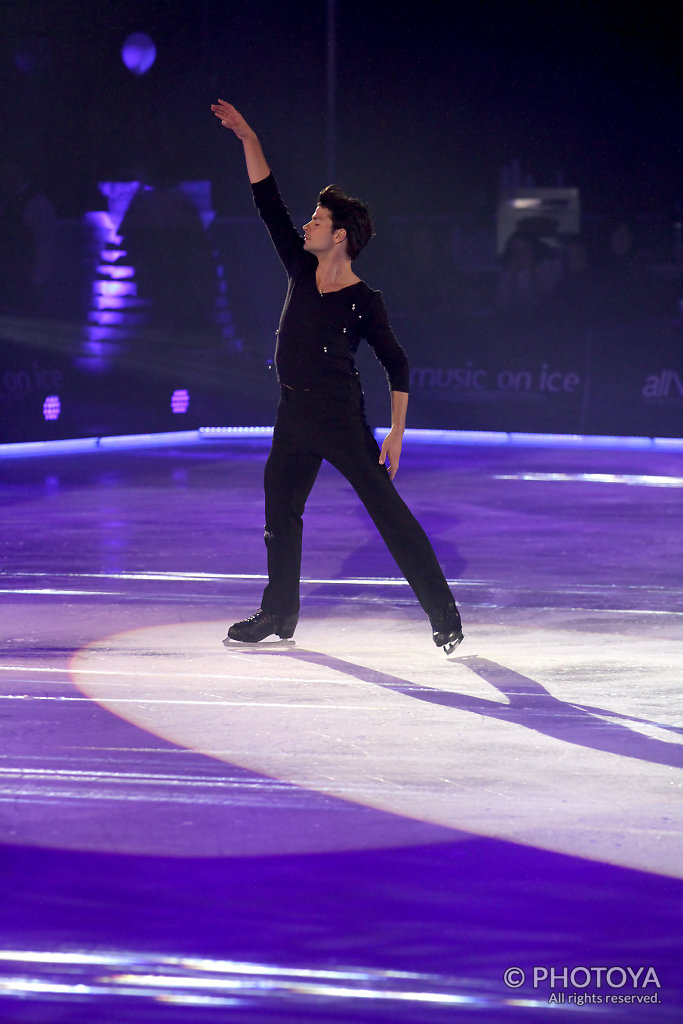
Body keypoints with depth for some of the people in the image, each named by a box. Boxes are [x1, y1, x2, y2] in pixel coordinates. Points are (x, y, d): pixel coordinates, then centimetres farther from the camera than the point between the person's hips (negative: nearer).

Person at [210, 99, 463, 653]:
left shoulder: (364, 301, -9)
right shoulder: (301, 270, 6)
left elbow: (397, 364, -4)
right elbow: (269, 204, 8)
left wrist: (397, 432, -9)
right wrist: (250, 141, 4)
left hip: (342, 418, -7)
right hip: (294, 416, 7)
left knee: (388, 509, -8)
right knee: (280, 509, 13)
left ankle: (443, 611, -6)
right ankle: (280, 613, 27)